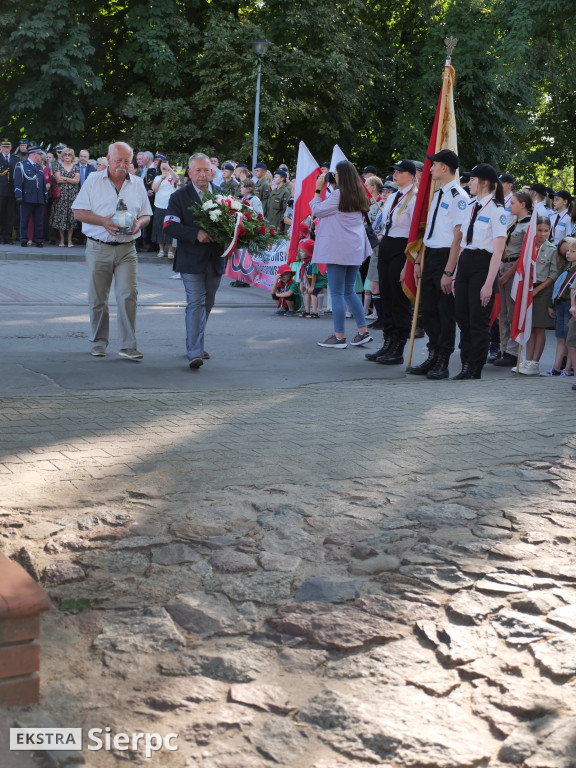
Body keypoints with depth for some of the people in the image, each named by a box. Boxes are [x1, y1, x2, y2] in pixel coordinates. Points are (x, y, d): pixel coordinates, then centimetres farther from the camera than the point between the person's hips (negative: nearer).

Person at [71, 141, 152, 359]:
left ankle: (128, 345, -7)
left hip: (126, 249, 1)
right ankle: (99, 343, 21)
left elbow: (146, 215, 14)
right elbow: (78, 212, 0)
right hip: (98, 249, -1)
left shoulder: (137, 184, 11)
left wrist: (139, 223, -9)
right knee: (97, 298, 5)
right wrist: (103, 221, -14)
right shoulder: (94, 180, 4)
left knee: (128, 294, -11)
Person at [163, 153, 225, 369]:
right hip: (191, 260, -4)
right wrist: (196, 234, -21)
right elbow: (170, 225, -10)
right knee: (195, 303, -11)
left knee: (207, 303, 14)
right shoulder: (179, 197, -2)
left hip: (215, 259, 4)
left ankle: (196, 344, 30)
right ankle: (194, 352, -14)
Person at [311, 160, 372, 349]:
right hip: (355, 248, 8)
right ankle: (363, 331, 13)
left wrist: (318, 190, 5)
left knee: (337, 293, -3)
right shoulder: (358, 195, 10)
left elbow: (316, 210, -4)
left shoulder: (339, 194, -13)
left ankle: (339, 337, -1)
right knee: (349, 291, 16)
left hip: (338, 249, -8)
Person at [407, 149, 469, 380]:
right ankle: (432, 357, 23)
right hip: (430, 256, 9)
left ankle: (442, 363, 9)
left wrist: (448, 272, -20)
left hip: (446, 257, -9)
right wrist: (419, 261, 15)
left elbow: (458, 237, -17)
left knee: (445, 311, 1)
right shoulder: (437, 195, 15)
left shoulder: (458, 197, -13)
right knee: (428, 308, 12)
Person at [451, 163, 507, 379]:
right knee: (462, 318, 9)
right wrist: (456, 273, 12)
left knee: (478, 320, -1)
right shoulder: (471, 207, 12)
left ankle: (475, 372, 9)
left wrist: (489, 283, -18)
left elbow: (498, 251, -14)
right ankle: (466, 367, 18)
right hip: (464, 263, 7)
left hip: (482, 264, -7)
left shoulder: (496, 211, -10)